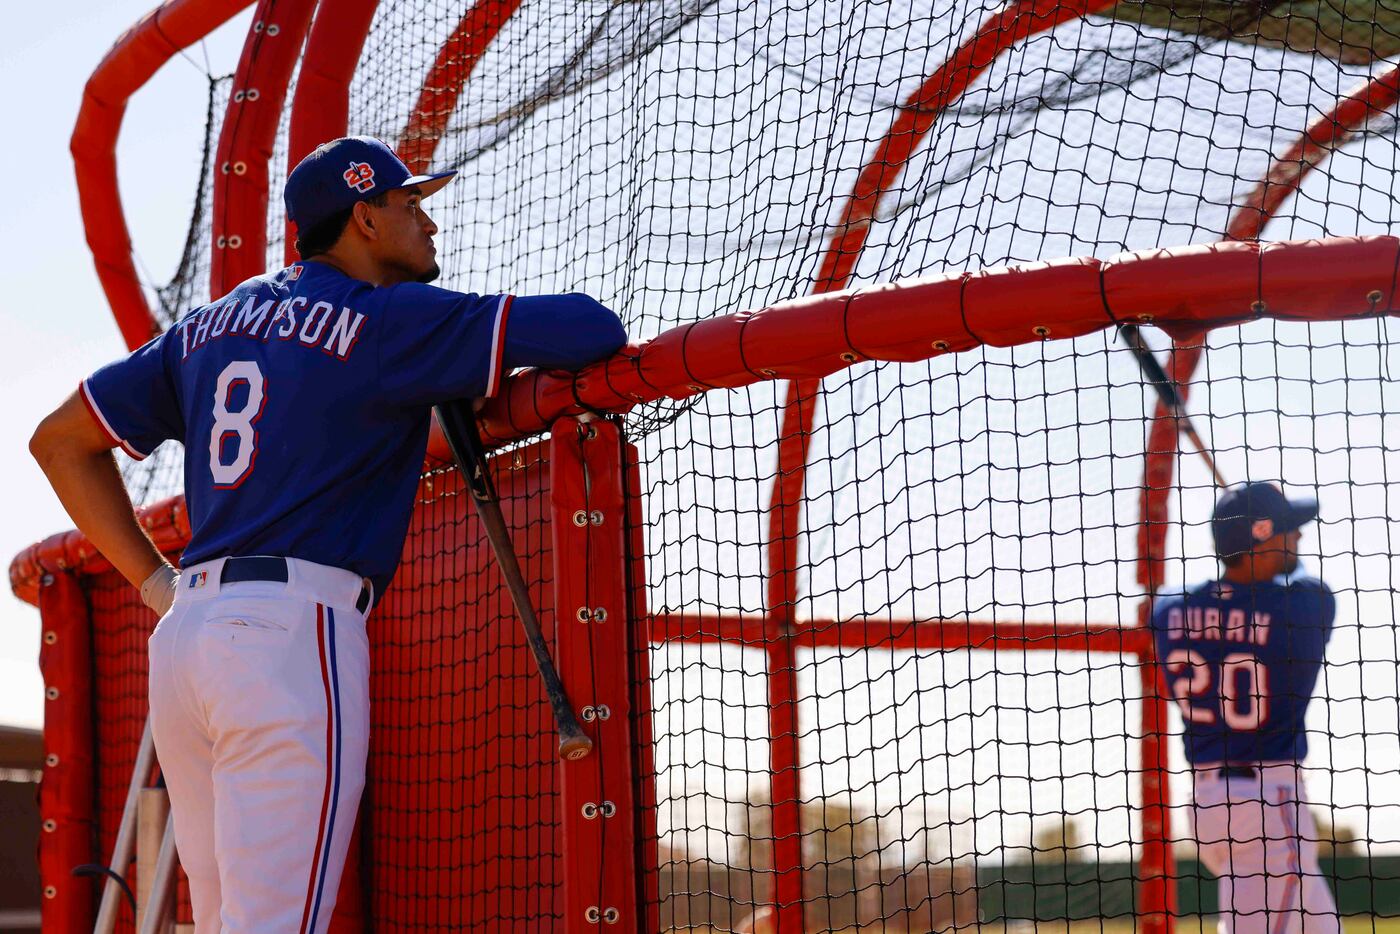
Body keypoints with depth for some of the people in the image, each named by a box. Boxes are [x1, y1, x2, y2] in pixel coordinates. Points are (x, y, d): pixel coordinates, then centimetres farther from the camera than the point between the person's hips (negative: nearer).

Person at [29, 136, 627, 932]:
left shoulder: (213, 322, 19)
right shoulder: (390, 318, -1)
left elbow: (60, 441, 23)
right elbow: (593, 328, -7)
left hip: (185, 630, 8)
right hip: (294, 631, -8)